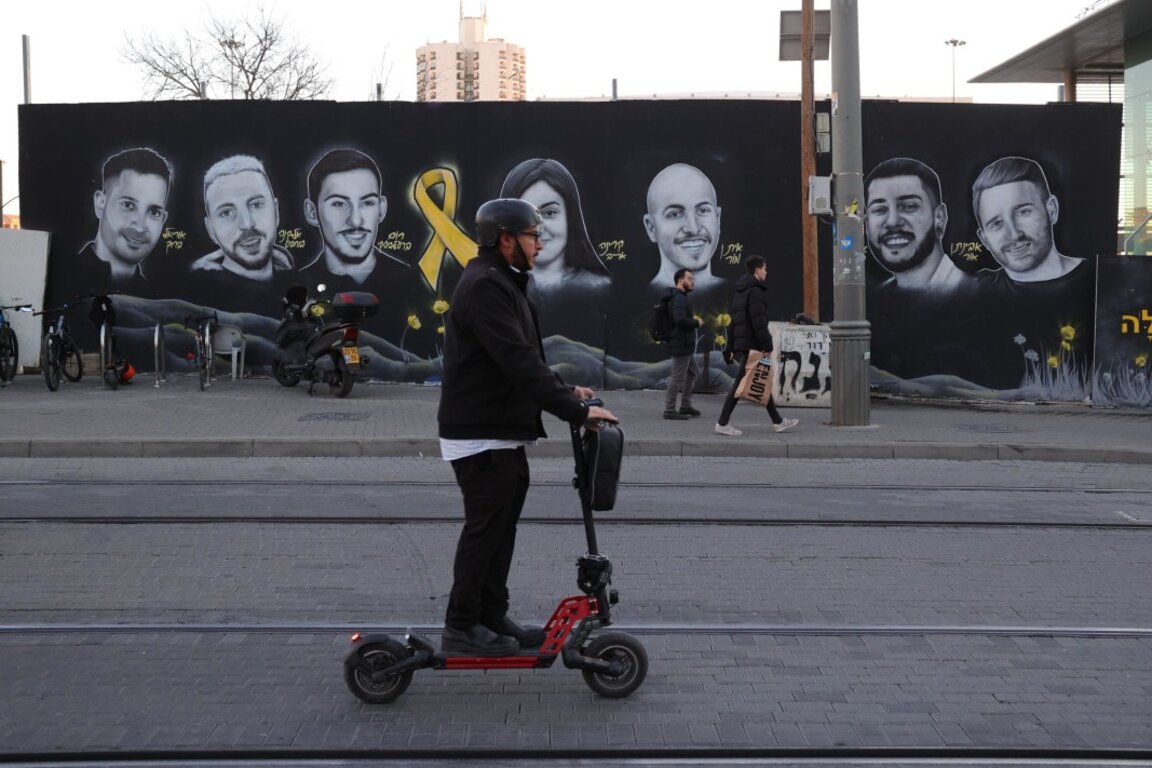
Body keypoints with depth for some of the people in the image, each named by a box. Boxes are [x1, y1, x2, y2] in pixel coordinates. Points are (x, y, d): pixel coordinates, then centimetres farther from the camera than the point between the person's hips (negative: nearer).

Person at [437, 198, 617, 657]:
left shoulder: (502, 283, 16)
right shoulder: (485, 285, -19)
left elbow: (524, 358, 21)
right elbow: (520, 363, -27)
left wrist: (565, 391, 9)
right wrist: (576, 411, -27)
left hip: (502, 433, 10)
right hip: (481, 435, -10)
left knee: (500, 528, 15)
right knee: (485, 529, -3)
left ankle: (492, 617, 24)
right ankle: (461, 628, 6)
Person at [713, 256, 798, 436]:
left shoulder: (740, 291, 19)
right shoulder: (756, 291, -11)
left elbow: (734, 321, 20)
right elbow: (759, 321, -20)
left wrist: (732, 348, 21)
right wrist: (767, 345, -19)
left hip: (740, 345, 10)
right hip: (751, 345, -10)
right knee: (740, 384, -7)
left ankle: (778, 422, 19)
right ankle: (722, 424, -7)